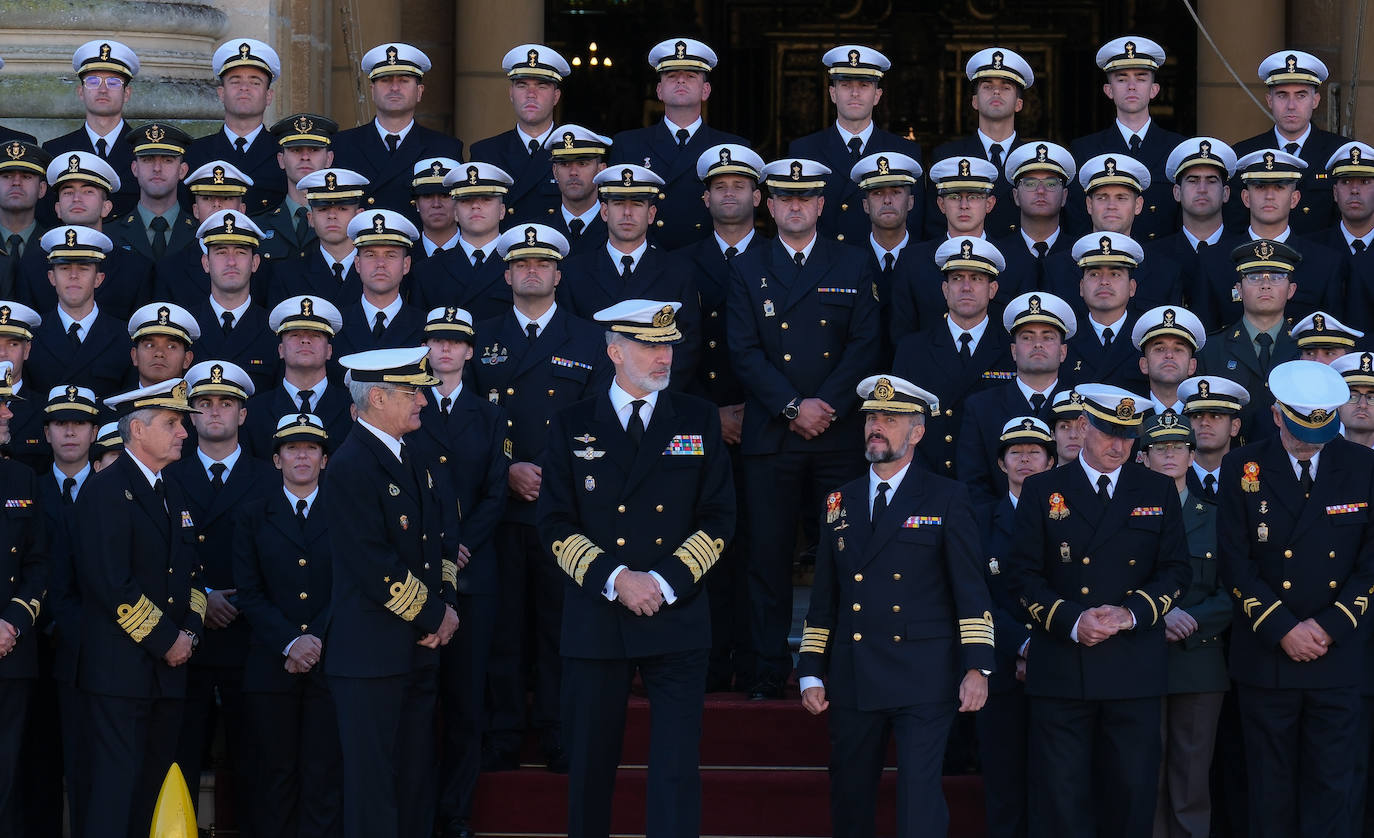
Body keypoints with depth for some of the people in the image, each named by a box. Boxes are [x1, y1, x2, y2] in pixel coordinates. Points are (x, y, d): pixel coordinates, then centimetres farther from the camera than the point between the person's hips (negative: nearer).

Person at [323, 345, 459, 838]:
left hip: (418, 650, 9)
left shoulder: (414, 464, 16)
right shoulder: (351, 468, -14)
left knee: (416, 783, 11)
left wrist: (445, 604, 3)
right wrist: (434, 616, -11)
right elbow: (375, 566, -20)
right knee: (373, 784, -4)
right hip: (373, 653, -9)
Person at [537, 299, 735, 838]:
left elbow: (718, 518, 3)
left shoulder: (699, 420, 7)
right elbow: (555, 525, 1)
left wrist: (664, 582, -10)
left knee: (677, 768, -6)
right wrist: (614, 579, -13)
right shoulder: (572, 427, 6)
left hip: (677, 620, 0)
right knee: (590, 766, 8)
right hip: (596, 624, 0)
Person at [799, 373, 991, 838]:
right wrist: (811, 673, 9)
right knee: (849, 800, 8)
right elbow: (823, 598, 15)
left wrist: (977, 667, -11)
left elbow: (971, 589, -2)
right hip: (851, 681, 4)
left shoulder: (946, 498, 3)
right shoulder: (840, 502, 14)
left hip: (923, 679, -4)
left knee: (920, 800, -9)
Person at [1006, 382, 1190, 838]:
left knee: (1131, 793, 3)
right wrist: (1071, 621, -12)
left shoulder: (1159, 491, 10)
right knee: (1061, 797, -1)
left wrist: (1130, 613, -11)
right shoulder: (1042, 491, 6)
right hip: (1060, 666, -1)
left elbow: (1175, 571, 7)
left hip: (1134, 667, 1)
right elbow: (1023, 575, 2)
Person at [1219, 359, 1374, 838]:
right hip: (1266, 656, 0)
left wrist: (1329, 628, -9)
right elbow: (1236, 562, -4)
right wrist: (1283, 630, -11)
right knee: (1271, 790, 6)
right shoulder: (1242, 468, -1)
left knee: (1332, 786, 1)